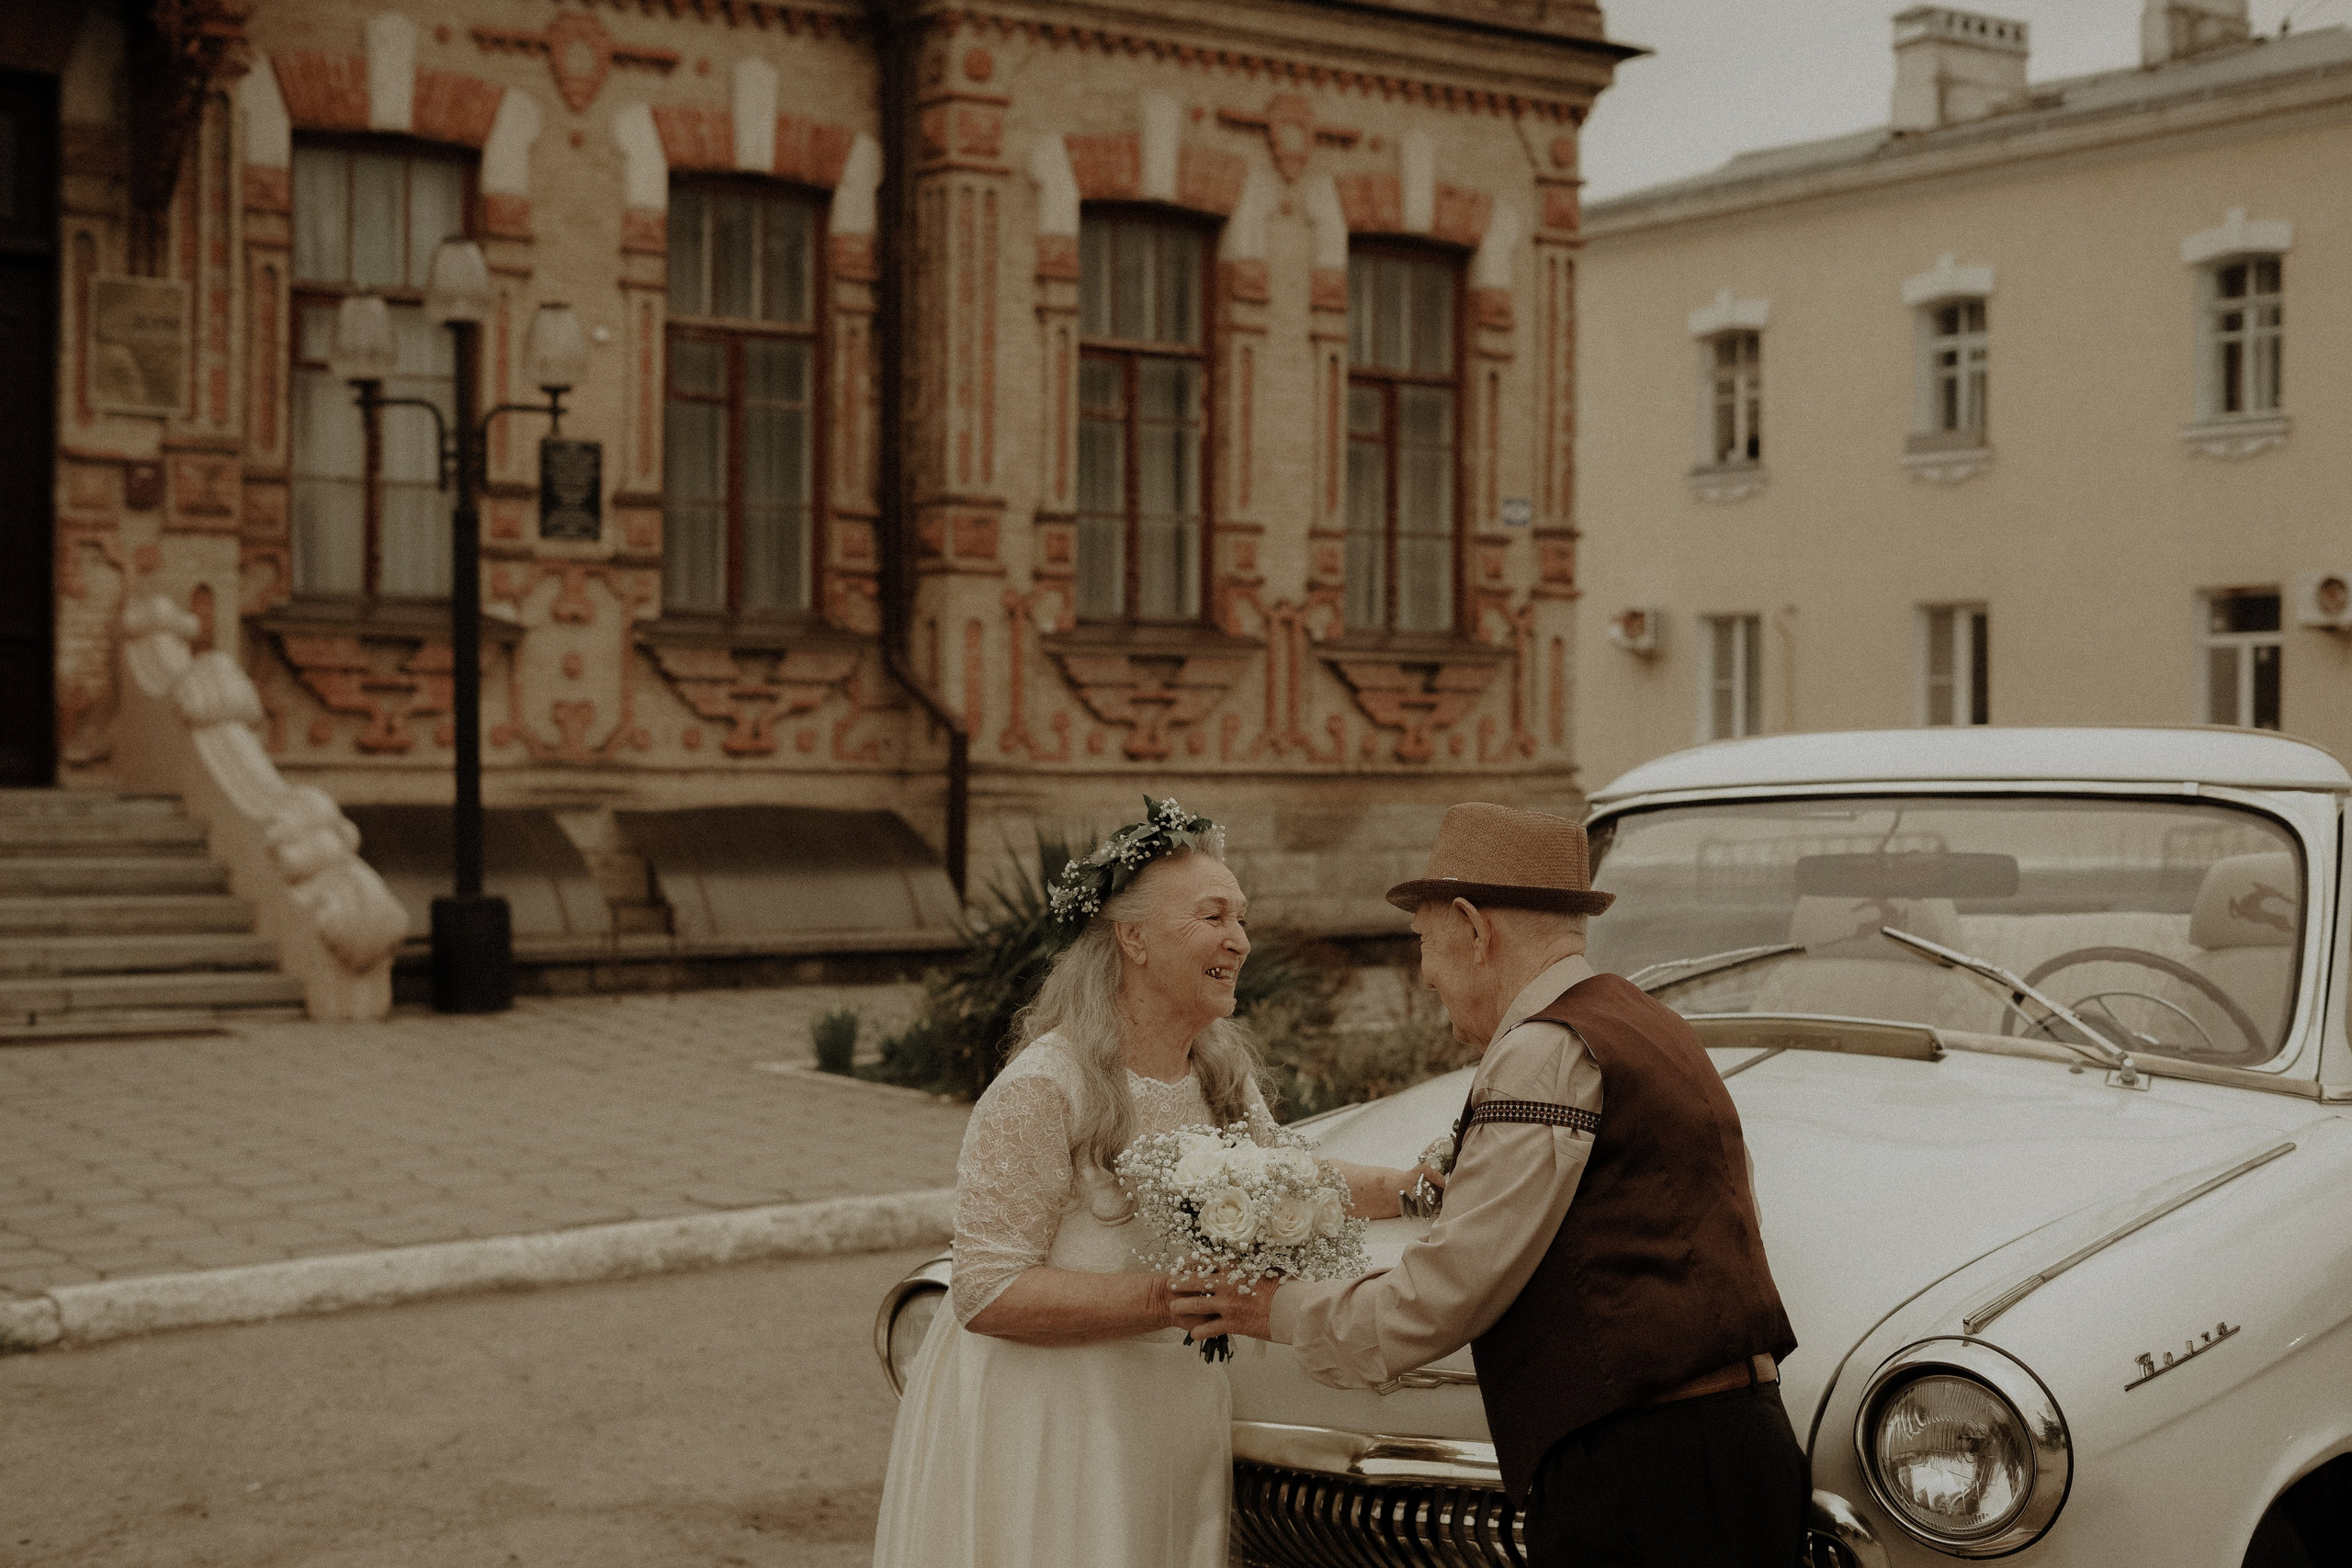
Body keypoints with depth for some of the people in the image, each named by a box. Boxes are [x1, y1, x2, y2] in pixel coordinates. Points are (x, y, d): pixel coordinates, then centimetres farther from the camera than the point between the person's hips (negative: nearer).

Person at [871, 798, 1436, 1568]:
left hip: (1171, 1413, 7)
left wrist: (1413, 1188, 9)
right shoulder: (1040, 1089, -21)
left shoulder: (1222, 1065, 4)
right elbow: (985, 1294, -23)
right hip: (1045, 1424, -7)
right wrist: (1164, 1298, -29)